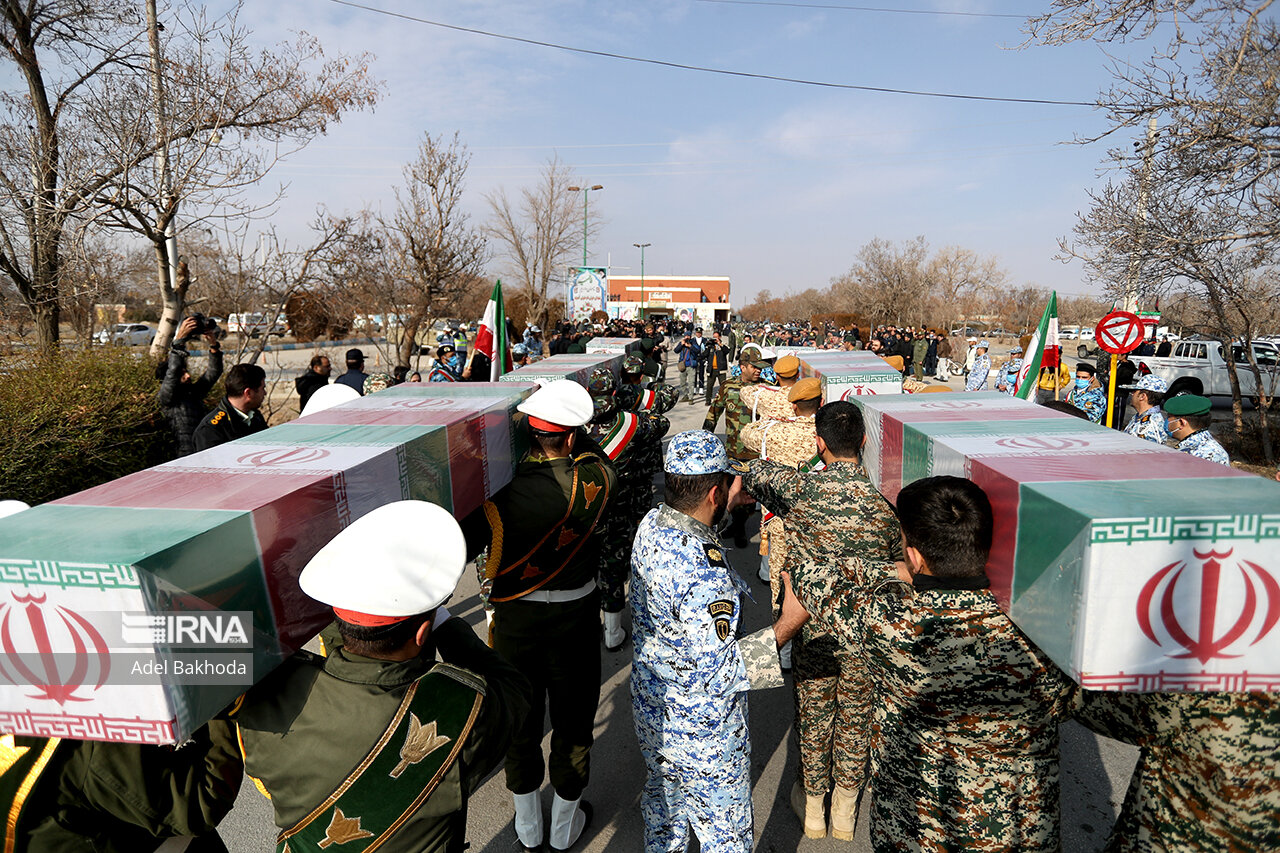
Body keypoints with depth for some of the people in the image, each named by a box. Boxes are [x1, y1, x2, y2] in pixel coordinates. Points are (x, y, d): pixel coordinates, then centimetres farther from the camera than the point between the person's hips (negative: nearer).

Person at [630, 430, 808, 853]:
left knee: (662, 794, 32)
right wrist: (787, 625, -27)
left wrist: (728, 505, 23)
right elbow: (718, 672, -29)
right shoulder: (706, 575, -36)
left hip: (651, 709, 8)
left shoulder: (651, 524, -11)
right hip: (701, 735, -8)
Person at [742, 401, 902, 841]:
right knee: (856, 715, 21)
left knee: (812, 713, 20)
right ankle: (845, 811, 40)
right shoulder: (885, 507, -16)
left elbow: (754, 474, 0)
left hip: (813, 632, 0)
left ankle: (812, 805, 40)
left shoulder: (797, 490, -20)